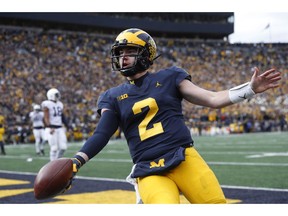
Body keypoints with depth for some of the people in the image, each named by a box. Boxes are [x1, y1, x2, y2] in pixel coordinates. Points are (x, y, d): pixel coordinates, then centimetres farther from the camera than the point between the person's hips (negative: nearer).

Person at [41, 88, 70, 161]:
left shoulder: (60, 104, 14)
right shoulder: (47, 104, -8)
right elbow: (46, 118, -13)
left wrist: (67, 126, 15)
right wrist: (50, 128, -24)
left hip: (60, 128, 7)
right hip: (51, 129, -7)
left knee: (63, 147, 1)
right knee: (54, 148, -7)